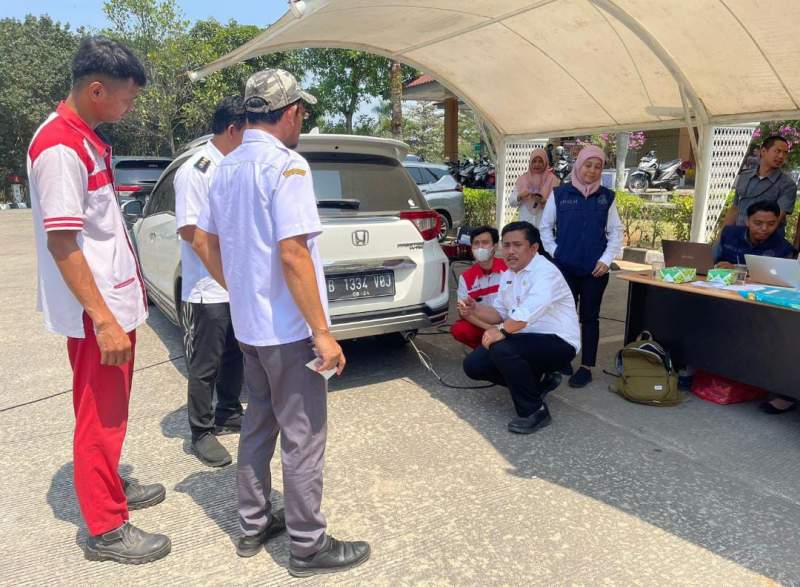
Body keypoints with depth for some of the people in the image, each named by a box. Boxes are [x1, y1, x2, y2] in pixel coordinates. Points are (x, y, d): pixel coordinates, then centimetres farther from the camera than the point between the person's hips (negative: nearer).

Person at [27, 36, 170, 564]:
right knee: (100, 417, 2)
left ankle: (112, 486, 38)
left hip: (117, 302, 9)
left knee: (112, 411, 21)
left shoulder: (89, 139, 10)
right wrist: (104, 320, -24)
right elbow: (62, 243, -23)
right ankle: (106, 529, 16)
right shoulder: (59, 148, -19)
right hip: (96, 314, -9)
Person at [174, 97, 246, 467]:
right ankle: (201, 434, 18)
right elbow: (188, 230, -19)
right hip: (207, 290, -8)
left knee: (234, 357, 19)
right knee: (205, 366, 4)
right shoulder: (195, 171, -15)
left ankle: (228, 416, 36)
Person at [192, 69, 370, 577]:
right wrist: (323, 333, -21)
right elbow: (292, 253, -24)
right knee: (303, 437, 4)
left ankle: (254, 525, 34)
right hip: (288, 329, -9)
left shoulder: (228, 167, 10)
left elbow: (203, 241, 15)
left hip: (248, 324, 9)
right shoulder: (286, 164, -17)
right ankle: (308, 545, 18)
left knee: (258, 424, 20)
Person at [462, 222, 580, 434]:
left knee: (502, 349, -33)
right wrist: (475, 309, -4)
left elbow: (527, 313, -35)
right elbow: (500, 312, 14)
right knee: (473, 364, -1)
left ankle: (534, 411, -14)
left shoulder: (546, 272, -20)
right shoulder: (508, 274, 9)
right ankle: (534, 382, 16)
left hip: (559, 343, -9)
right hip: (526, 340, 9)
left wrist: (501, 331, -25)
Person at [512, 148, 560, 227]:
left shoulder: (552, 179, 2)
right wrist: (520, 196, -12)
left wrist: (544, 201, -20)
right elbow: (512, 201, 7)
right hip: (525, 224, 2)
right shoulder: (522, 179, 10)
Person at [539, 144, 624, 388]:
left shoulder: (607, 197, 4)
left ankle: (586, 367, 14)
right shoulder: (560, 194, -1)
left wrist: (606, 259, -5)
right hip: (564, 267, -1)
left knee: (590, 317, 7)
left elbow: (615, 231, 6)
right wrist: (554, 252, -5)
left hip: (595, 270, 1)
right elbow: (545, 227, 5)